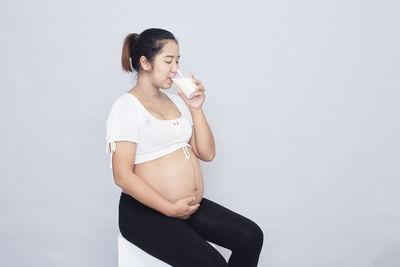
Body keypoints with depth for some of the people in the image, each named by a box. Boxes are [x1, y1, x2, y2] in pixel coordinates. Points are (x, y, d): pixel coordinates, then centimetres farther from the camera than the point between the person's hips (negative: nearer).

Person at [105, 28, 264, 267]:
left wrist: (195, 108, 0)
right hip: (146, 212, -7)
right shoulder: (127, 106, -8)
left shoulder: (176, 100, 13)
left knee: (251, 237, -7)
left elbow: (207, 154, 9)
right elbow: (123, 176, -17)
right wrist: (171, 209, -17)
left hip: (190, 206, 7)